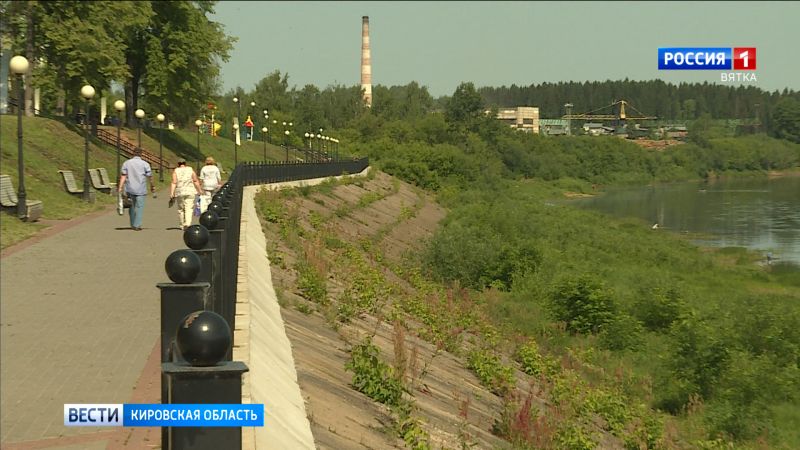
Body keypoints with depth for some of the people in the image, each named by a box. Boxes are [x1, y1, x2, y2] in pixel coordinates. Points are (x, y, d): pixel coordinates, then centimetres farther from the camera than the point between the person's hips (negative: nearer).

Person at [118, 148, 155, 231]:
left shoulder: (126, 163, 5)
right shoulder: (145, 164, -2)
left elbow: (123, 176, -3)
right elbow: (149, 177, 1)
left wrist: (120, 187, -5)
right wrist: (152, 186, 15)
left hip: (130, 189, 3)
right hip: (141, 189, -3)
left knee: (132, 206, 17)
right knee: (139, 207, 1)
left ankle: (132, 224, 21)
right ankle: (137, 225, -5)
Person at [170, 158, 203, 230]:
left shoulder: (176, 171, 2)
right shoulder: (190, 169, 4)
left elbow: (174, 183, -6)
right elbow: (196, 181, 2)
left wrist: (172, 193, -8)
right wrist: (199, 190, 9)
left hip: (180, 192, 1)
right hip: (190, 192, -1)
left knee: (181, 209, 13)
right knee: (189, 208, -4)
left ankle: (182, 225, 19)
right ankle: (187, 223, -23)